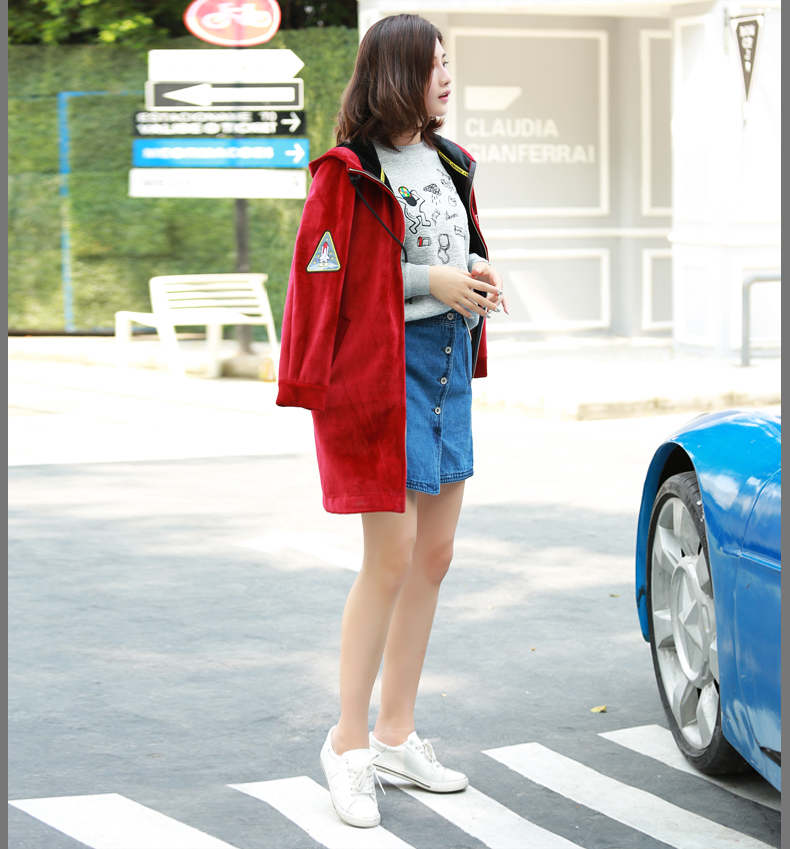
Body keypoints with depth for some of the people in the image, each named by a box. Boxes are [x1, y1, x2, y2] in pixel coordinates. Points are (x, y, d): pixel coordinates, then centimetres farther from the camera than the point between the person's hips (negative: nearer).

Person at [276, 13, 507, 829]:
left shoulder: (448, 163, 13)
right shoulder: (350, 172, -11)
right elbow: (326, 273, -14)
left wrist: (476, 272, 1)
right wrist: (428, 280, -18)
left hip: (448, 362, 8)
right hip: (385, 365, -8)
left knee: (434, 555, 9)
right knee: (391, 559, -8)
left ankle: (396, 734, 19)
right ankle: (348, 742, 3)